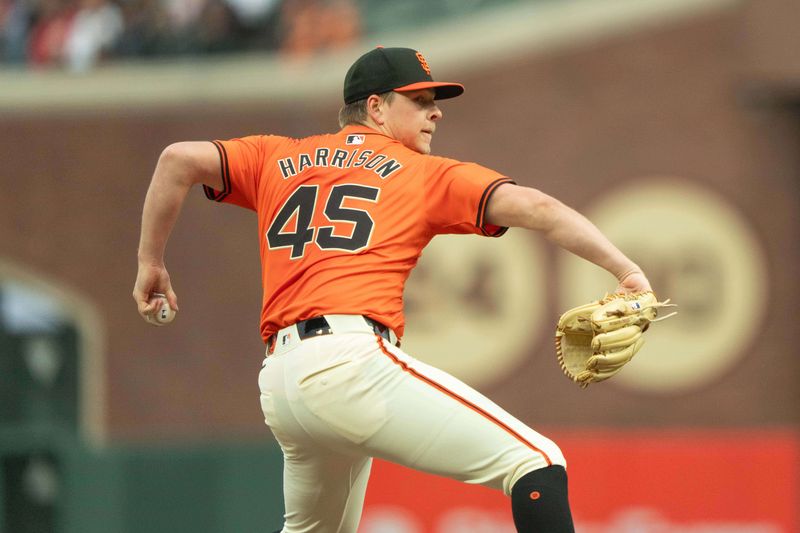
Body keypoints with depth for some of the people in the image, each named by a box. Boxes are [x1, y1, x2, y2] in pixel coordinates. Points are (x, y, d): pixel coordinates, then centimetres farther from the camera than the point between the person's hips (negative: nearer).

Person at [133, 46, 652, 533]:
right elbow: (531, 206, -1)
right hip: (351, 360, -7)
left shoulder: (278, 159, 23)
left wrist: (151, 262, 21)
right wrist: (626, 269, -6)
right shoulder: (425, 174, 11)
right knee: (536, 464, -12)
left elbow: (180, 159, 13)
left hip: (278, 384, 7)